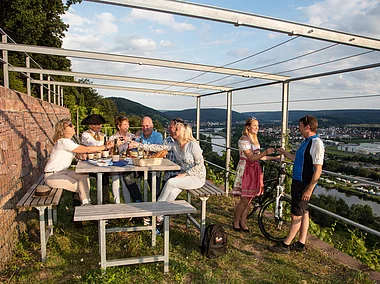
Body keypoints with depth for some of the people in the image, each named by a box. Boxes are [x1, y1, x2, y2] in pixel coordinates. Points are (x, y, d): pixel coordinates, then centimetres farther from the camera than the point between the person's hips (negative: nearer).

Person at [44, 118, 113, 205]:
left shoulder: (68, 141, 8)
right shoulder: (64, 142, -23)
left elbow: (79, 154, 8)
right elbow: (87, 149, -27)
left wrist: (82, 155, -15)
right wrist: (106, 146, -24)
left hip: (63, 171, 9)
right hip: (52, 176, -9)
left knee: (84, 176, -5)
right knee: (81, 187, -13)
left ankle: (86, 203, -2)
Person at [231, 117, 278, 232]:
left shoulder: (254, 139, 14)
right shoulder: (243, 140, -13)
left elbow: (259, 156, 14)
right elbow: (251, 158, -20)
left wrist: (274, 158, 10)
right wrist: (266, 152, -27)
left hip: (254, 171, 8)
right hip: (245, 170, -8)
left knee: (250, 199, 10)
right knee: (244, 200, -3)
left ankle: (243, 223, 23)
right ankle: (236, 222, 17)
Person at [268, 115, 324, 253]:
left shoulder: (316, 144, -19)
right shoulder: (306, 142, 10)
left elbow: (318, 169, -22)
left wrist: (309, 190, -22)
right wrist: (286, 154, 23)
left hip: (305, 185, -10)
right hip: (298, 181, 10)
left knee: (297, 215, 0)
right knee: (303, 212, 16)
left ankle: (285, 245, 11)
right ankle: (301, 244, 28)